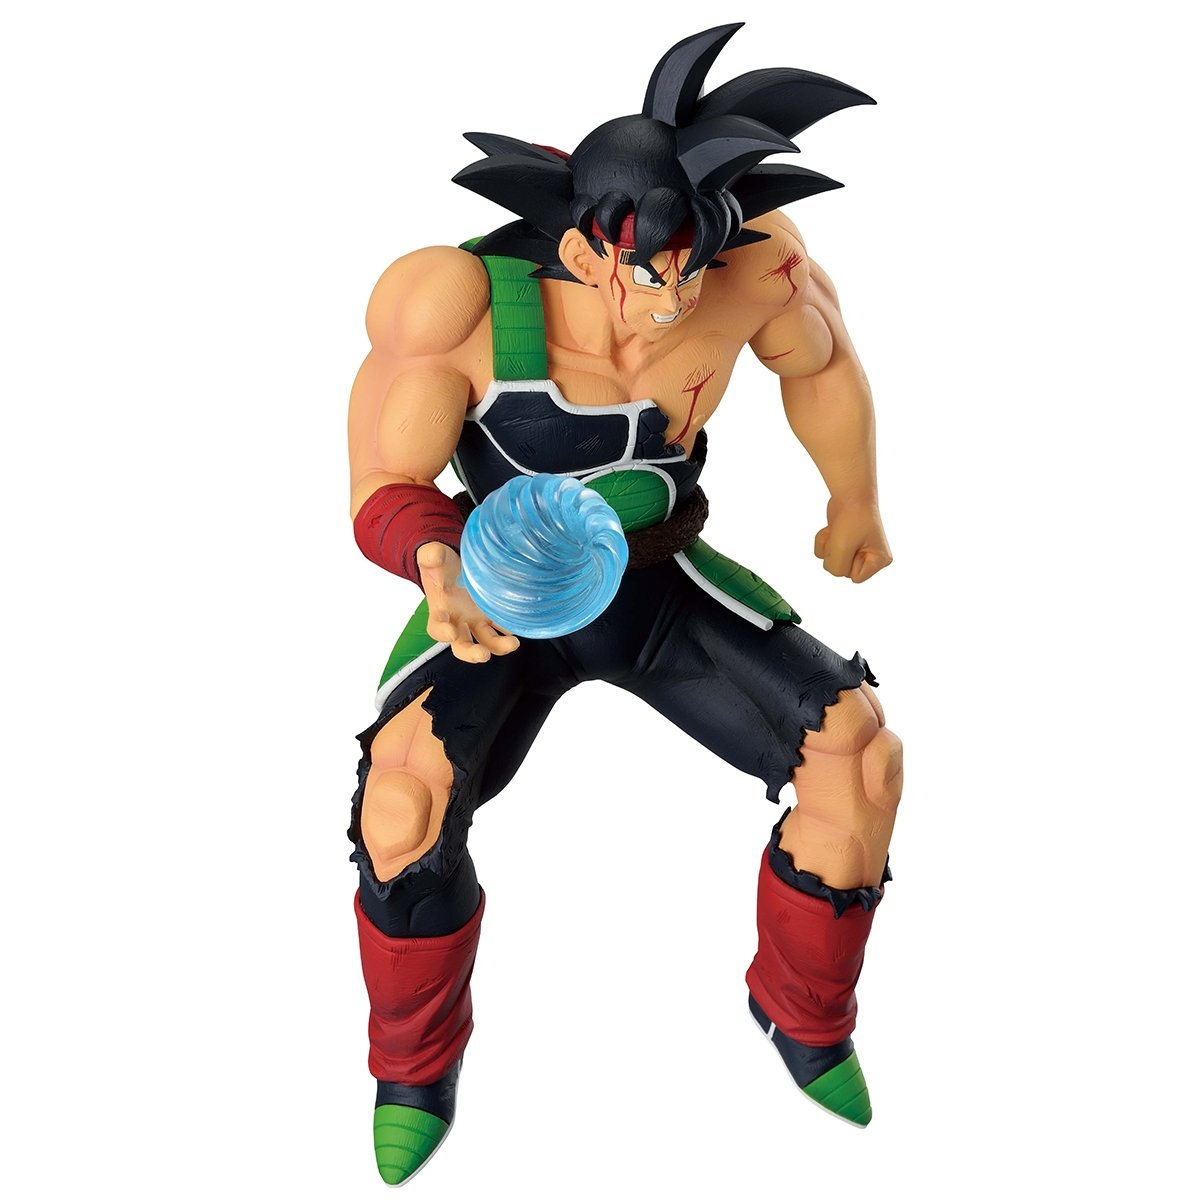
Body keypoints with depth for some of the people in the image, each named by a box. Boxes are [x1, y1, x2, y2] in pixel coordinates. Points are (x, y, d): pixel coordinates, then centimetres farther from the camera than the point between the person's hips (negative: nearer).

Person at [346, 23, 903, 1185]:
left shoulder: (750, 262, -23)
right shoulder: (454, 300, -30)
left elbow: (821, 352, 0)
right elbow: (385, 497, -24)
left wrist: (854, 499, 14)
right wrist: (444, 563, -48)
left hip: (664, 584, 3)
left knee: (861, 756, -16)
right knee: (405, 798, -30)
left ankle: (798, 1008, 15)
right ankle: (417, 1061, 4)